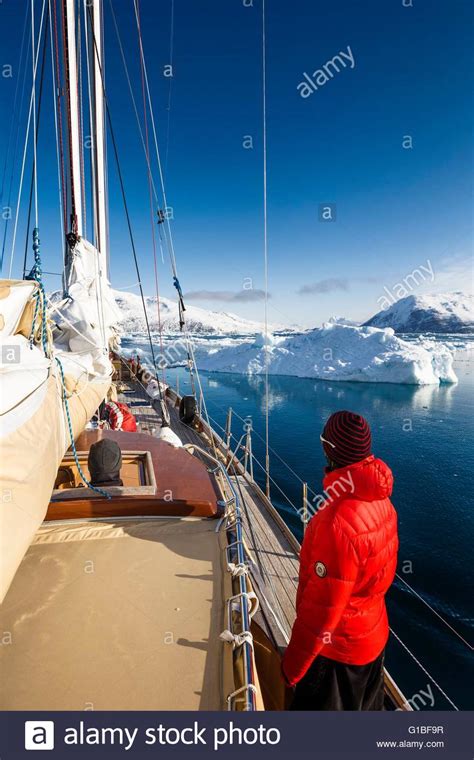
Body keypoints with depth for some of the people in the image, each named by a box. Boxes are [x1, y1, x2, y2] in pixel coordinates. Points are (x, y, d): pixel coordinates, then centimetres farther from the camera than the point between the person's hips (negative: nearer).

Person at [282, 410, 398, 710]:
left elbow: (321, 610, -27)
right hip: (373, 637, 7)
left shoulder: (338, 523, -37)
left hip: (336, 650, -7)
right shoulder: (380, 500, -10)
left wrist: (293, 664, -12)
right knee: (366, 709, 29)